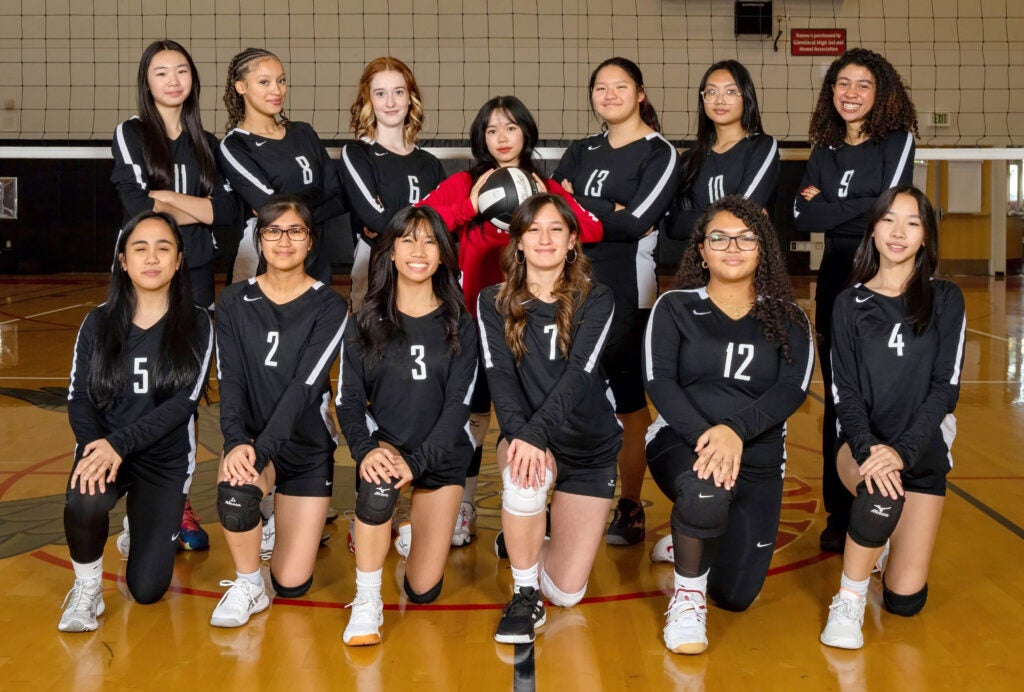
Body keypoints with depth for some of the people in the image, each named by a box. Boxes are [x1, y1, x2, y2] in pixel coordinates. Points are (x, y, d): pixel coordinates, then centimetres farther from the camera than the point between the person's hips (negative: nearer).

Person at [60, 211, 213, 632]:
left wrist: (119, 444, -25)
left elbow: (184, 403, -14)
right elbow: (78, 398, -4)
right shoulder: (99, 322, 1)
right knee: (84, 503, -36)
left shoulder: (197, 325, -5)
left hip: (166, 459, 0)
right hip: (102, 447, 1)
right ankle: (86, 588, -5)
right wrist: (95, 448, -24)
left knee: (147, 589, -4)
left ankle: (144, 528, 31)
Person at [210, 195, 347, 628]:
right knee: (234, 495, -36)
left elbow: (304, 387, -19)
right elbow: (230, 381, -9)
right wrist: (237, 443, -28)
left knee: (292, 585, -1)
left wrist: (263, 449, -32)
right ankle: (248, 586, -6)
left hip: (307, 445, -1)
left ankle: (295, 524, 34)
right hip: (250, 438, 1)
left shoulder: (329, 307, -8)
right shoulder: (234, 301, -1)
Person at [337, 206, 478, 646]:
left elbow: (458, 404, -8)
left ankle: (424, 522, 36)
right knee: (378, 485, -39)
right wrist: (365, 450, -26)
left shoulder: (459, 325, -1)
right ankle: (367, 603, -19)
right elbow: (348, 400, -4)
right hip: (386, 444, -1)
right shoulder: (365, 323, 1)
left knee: (422, 591, 1)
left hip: (442, 455, 1)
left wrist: (416, 461, -23)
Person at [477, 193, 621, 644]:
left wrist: (535, 433, -33)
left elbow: (578, 375, -19)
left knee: (566, 594, -2)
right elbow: (499, 375, -13)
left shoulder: (596, 301, -5)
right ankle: (525, 595, -14)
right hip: (525, 436, 0)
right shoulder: (494, 303, 0)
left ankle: (524, 542, 35)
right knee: (525, 476, -39)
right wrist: (521, 436, -31)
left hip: (589, 447, 0)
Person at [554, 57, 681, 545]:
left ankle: (630, 508, 13)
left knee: (627, 398, 1)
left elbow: (636, 222, -14)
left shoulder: (660, 154, -1)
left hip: (627, 291, -5)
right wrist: (609, 212, -13)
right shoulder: (581, 152, 16)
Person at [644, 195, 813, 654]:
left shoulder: (787, 319, 7)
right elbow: (659, 382, -10)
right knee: (707, 492, -39)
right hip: (681, 441, -2)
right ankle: (687, 594, -10)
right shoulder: (675, 308, 3)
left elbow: (793, 389, -9)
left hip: (758, 461, 3)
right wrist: (703, 436, -28)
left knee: (735, 596, 0)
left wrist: (735, 431, -28)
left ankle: (688, 541, 34)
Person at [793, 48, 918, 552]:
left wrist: (827, 207, -6)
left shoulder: (898, 142, -2)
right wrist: (858, 210, -13)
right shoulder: (824, 152, 10)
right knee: (838, 399, 6)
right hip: (835, 282, 4)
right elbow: (801, 216, 0)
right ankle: (839, 514, 15)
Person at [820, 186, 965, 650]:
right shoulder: (850, 303, 2)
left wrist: (903, 451, -22)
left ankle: (885, 535, 32)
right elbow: (845, 392, -4)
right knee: (882, 498, -37)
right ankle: (848, 602, -13)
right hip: (862, 444, -1)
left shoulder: (945, 300, 0)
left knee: (904, 600, -2)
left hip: (924, 451, 1)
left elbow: (946, 386, -8)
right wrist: (868, 448, -23)